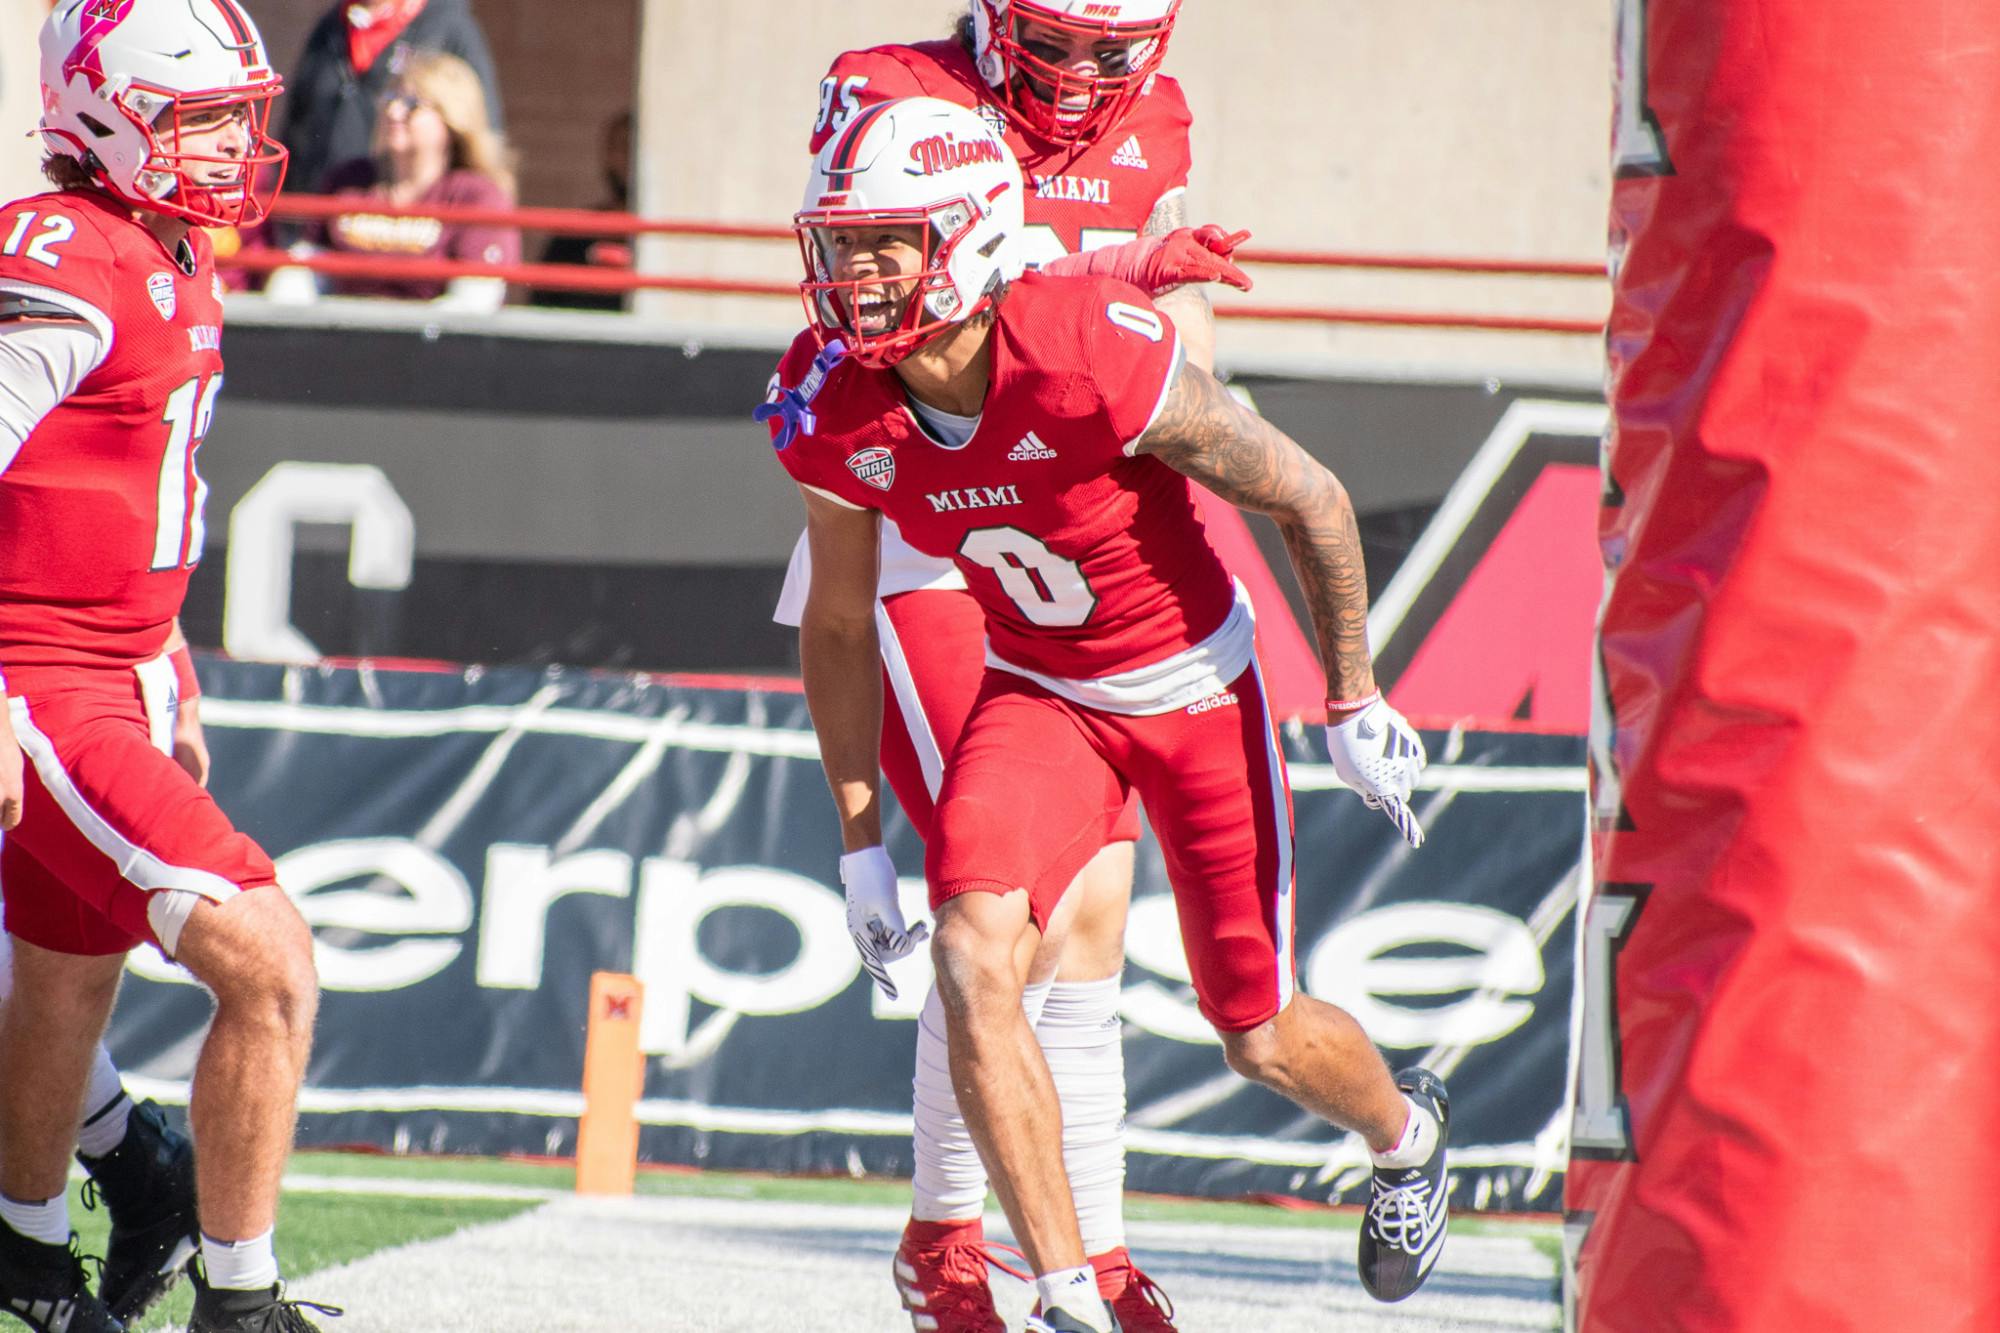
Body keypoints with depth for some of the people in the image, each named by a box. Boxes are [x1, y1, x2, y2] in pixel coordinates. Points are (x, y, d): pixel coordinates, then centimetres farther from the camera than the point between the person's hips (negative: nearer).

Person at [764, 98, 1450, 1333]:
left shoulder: (1099, 357, -33)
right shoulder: (832, 408, -18)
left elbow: (1311, 500, -18)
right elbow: (839, 628, 1)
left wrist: (1355, 707, -8)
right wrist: (861, 837, 2)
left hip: (1195, 683, -3)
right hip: (1038, 689, 3)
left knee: (1262, 1038, 6)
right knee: (973, 960, -22)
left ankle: (1406, 1128, 43)